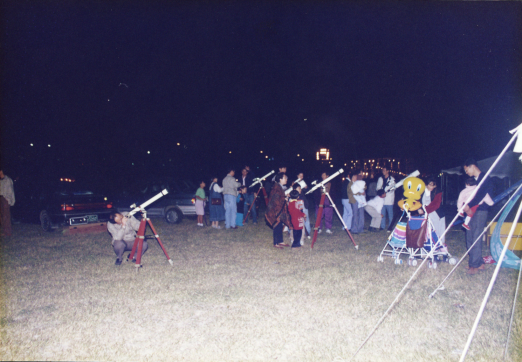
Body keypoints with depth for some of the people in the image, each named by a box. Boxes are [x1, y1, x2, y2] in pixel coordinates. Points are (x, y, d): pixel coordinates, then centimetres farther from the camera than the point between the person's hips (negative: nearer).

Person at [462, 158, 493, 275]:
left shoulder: (484, 178, -9)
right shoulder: (473, 179, 16)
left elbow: (481, 195, -21)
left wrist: (469, 205, -24)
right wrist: (465, 206, -1)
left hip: (480, 211, -8)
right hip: (470, 211, 8)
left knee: (476, 238, -8)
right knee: (470, 238, 9)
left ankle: (475, 265, -3)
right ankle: (479, 262, 17)